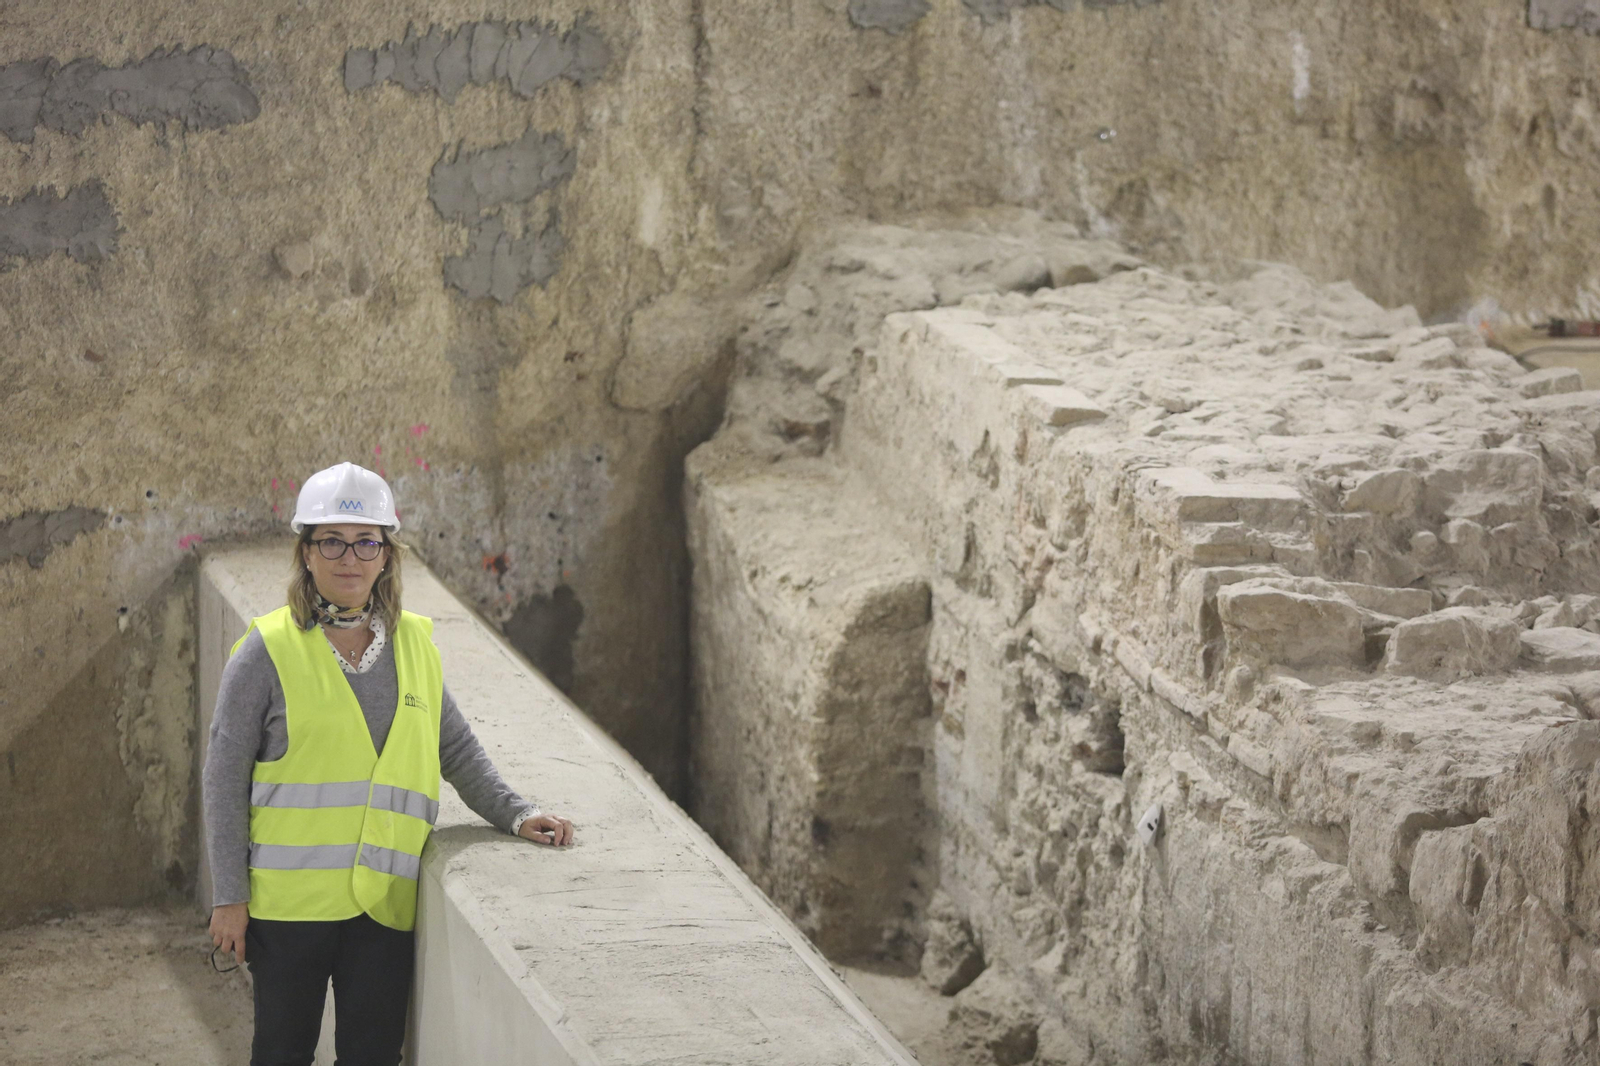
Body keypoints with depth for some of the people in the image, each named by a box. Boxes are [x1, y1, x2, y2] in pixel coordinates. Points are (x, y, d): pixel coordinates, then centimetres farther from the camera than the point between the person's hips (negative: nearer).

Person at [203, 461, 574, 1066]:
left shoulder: (414, 646, 9)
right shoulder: (269, 652, -3)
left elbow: (457, 751, 20)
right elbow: (224, 779, -2)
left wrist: (515, 815, 7)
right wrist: (229, 896, -6)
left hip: (385, 900, 3)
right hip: (289, 897, -3)